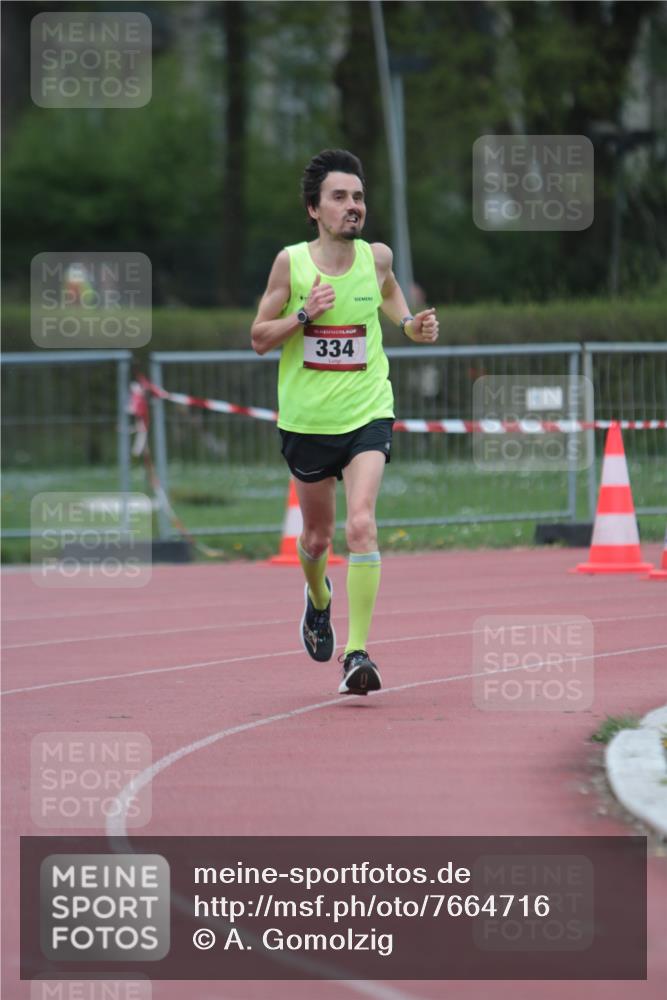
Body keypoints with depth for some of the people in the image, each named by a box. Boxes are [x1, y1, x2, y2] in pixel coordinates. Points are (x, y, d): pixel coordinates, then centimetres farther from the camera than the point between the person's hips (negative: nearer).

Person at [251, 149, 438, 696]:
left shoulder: (377, 257, -2)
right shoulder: (291, 262, -7)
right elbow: (259, 338, -2)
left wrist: (410, 323, 5)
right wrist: (304, 314, -19)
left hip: (368, 415, -1)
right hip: (307, 419, 1)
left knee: (361, 526, -20)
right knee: (317, 536, 16)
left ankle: (358, 652, -18)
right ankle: (318, 599, 51)